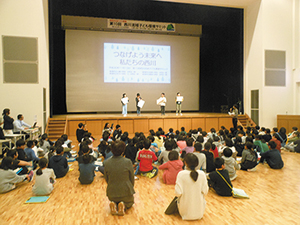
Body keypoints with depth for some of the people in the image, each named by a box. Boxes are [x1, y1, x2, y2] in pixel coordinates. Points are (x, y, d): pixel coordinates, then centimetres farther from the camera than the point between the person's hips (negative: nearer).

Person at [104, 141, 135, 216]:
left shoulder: (106, 163, -11)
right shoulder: (128, 162, -18)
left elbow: (106, 179, 3)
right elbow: (132, 178, -5)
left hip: (112, 193, 2)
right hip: (126, 191, -2)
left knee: (113, 201, 36)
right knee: (130, 202, 31)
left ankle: (114, 205, 2)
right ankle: (124, 206, -2)